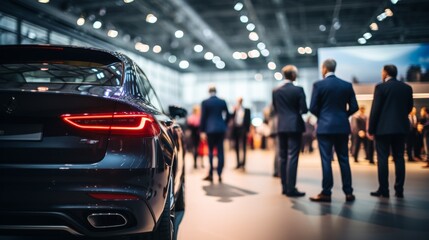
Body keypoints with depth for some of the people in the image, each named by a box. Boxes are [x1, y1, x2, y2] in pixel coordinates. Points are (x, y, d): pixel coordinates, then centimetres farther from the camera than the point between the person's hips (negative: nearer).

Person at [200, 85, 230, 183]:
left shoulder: (205, 102, -3)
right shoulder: (223, 102, 5)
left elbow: (203, 117, -4)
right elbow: (227, 115, 9)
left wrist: (202, 131, 0)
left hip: (210, 129, -2)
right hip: (221, 129, 2)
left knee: (211, 151, 7)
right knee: (220, 151, 5)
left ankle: (210, 174, 5)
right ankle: (219, 174, 3)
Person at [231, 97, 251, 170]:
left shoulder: (247, 110, 8)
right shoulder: (235, 110, 13)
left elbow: (248, 121, 3)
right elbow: (231, 117, 0)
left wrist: (247, 130, -6)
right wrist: (234, 110, -9)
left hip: (243, 129, -3)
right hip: (235, 129, 3)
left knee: (243, 147, -6)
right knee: (236, 147, 4)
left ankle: (243, 163, -6)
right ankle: (238, 163, 11)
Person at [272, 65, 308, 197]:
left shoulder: (276, 91, 4)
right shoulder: (298, 90, -9)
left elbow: (276, 109, 10)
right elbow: (304, 109, -8)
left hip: (281, 127, 5)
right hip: (294, 126, -5)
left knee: (283, 157, 12)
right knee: (292, 157, -4)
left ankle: (285, 187, 16)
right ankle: (291, 188, -5)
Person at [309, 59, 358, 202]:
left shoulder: (318, 85, -6)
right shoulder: (347, 85, 4)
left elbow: (313, 108, -7)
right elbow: (354, 107, 3)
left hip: (325, 126, -3)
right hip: (342, 127, 3)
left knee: (326, 160, 0)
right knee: (344, 159, 9)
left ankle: (326, 193, 3)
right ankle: (348, 192, 12)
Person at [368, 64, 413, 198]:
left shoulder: (381, 87, -8)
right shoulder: (407, 88, 7)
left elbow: (375, 110, -10)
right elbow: (409, 108, 13)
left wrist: (371, 129, -5)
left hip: (383, 128, -5)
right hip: (401, 128, 5)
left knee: (382, 159, -1)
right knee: (399, 158, 8)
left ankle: (383, 190, 0)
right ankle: (399, 190, 9)